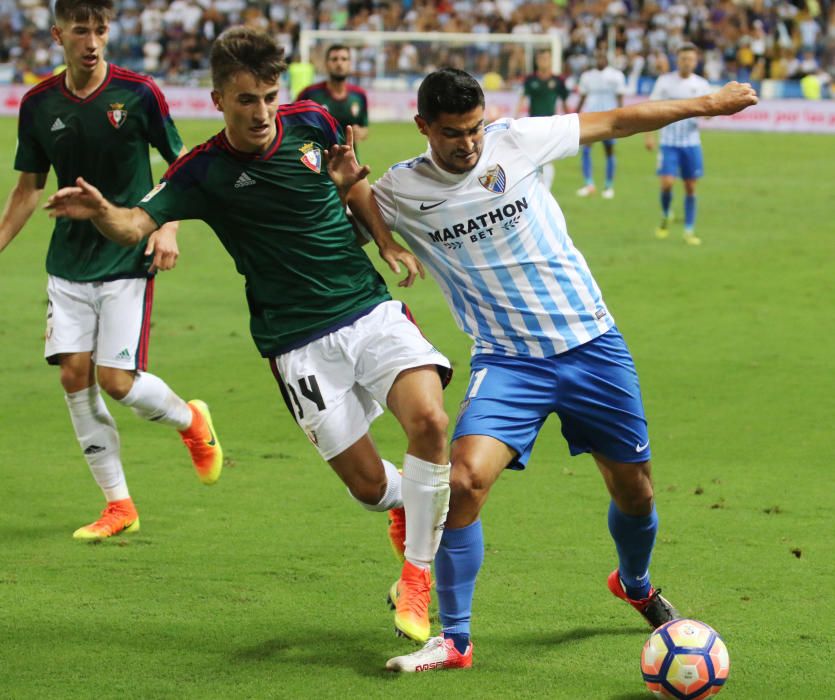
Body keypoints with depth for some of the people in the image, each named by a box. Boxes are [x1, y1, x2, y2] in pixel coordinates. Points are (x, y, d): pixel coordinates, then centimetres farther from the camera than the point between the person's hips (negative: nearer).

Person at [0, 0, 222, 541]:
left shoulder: (138, 93, -10)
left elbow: (180, 165, 1)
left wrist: (168, 228, -12)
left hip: (128, 259, -4)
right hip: (69, 262, 4)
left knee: (116, 379, -10)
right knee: (74, 375, -4)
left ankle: (191, 420, 23)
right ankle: (119, 505, 7)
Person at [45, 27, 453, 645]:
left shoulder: (312, 123, 0)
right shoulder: (205, 172, -10)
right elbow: (138, 223, -23)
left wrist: (390, 244, 8)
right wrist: (101, 212, -45)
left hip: (371, 309, 2)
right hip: (299, 344, -2)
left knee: (430, 420, -22)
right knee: (369, 484, -4)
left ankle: (418, 571, -3)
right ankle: (410, 509, 36)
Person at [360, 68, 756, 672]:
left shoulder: (515, 141, -5)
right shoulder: (399, 191, -6)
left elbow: (614, 122, 6)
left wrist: (705, 104, 11)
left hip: (591, 343, 2)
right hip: (507, 359, -1)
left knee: (634, 488, 10)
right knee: (465, 479, -24)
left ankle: (635, 585, 44)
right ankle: (454, 640, -10)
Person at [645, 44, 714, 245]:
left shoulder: (702, 85, 4)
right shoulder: (665, 81, 0)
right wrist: (648, 134, -6)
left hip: (692, 143, 2)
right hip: (669, 143, -2)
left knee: (690, 187, 2)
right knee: (666, 183, -13)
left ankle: (689, 231, 11)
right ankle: (665, 216, 17)